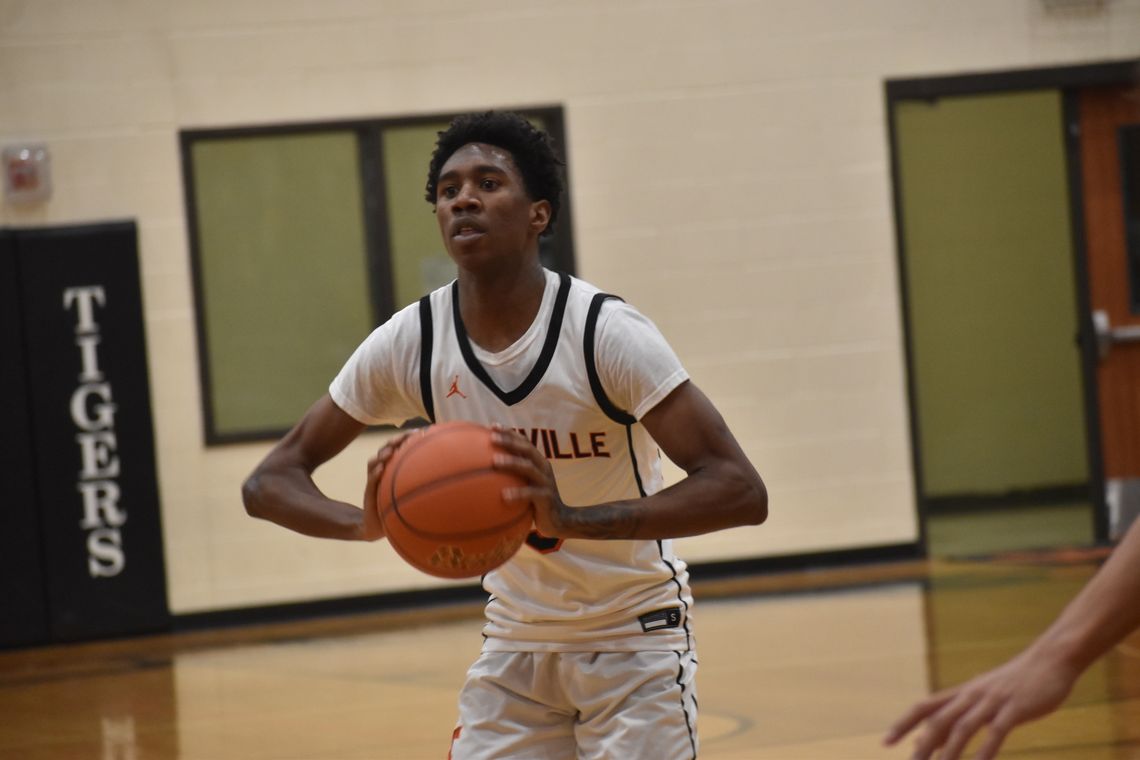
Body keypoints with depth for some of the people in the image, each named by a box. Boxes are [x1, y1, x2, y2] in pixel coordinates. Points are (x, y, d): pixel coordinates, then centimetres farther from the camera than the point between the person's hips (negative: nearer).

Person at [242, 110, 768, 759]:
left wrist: (573, 519, -43)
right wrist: (368, 523, -28)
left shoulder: (606, 333, -22)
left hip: (635, 638, -4)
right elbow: (271, 481, -5)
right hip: (516, 642, 4)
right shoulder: (409, 344, -10)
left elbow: (741, 491, -29)